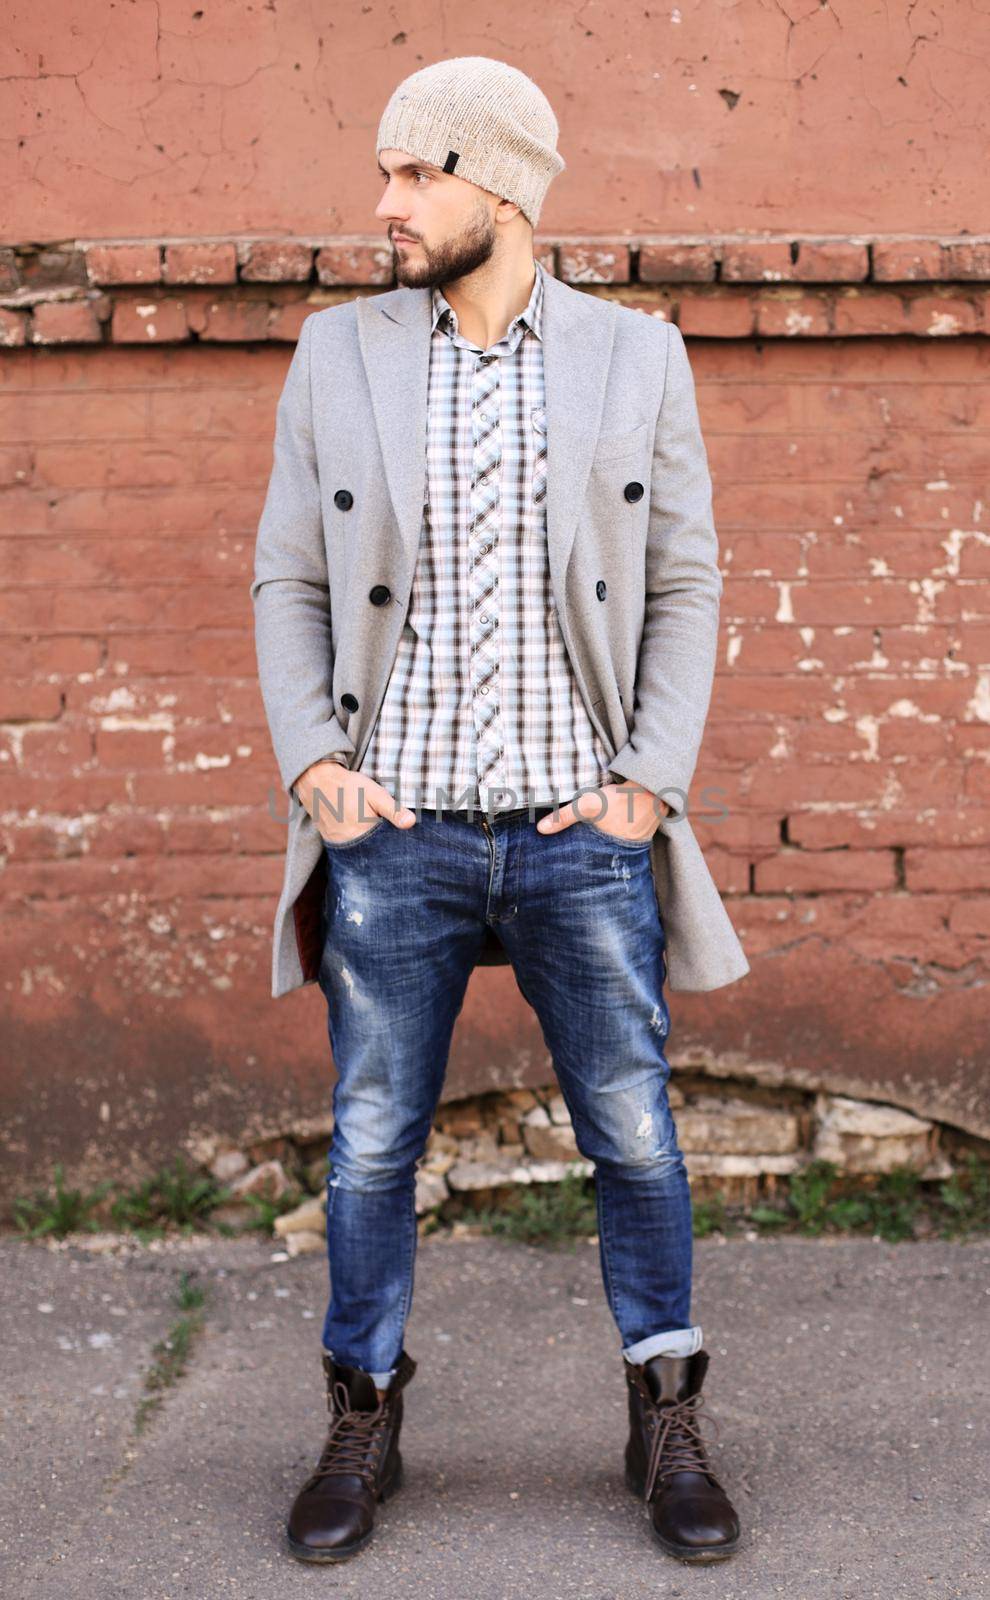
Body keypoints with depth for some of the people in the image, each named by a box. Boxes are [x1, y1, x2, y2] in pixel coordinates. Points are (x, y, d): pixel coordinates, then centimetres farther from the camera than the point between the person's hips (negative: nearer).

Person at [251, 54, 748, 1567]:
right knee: (372, 1145, 8)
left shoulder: (637, 357, 5)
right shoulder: (338, 353, 6)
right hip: (395, 835, 1)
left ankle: (668, 1426, 25)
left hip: (582, 831, 0)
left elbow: (686, 586, 5)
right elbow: (290, 582, 8)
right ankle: (364, 1424, 27)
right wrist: (309, 762, -4)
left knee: (636, 1137, 6)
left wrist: (653, 783, -4)